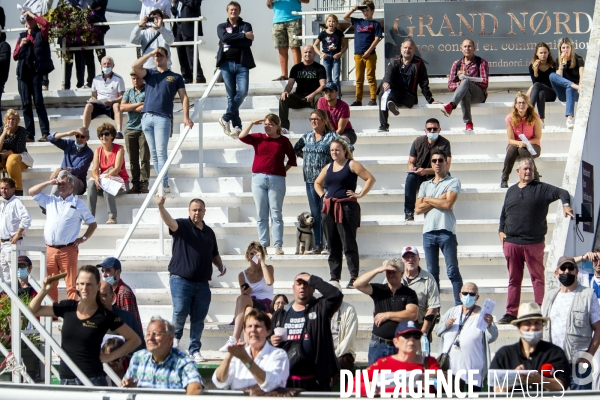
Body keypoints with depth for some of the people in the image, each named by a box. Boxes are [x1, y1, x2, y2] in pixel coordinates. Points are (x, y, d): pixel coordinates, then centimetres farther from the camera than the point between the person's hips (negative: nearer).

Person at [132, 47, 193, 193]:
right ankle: (162, 182, 5)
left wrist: (186, 117, -5)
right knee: (153, 153, 2)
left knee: (161, 152, -12)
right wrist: (150, 53, 3)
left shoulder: (176, 77, 13)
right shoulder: (149, 74, 19)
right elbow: (135, 67, 1)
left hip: (163, 118, -4)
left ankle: (164, 185, -15)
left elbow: (184, 97, 7)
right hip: (147, 117, 4)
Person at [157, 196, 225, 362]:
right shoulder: (182, 226, 0)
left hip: (202, 283, 5)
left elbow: (214, 255, 28)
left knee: (198, 319, 4)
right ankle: (176, 336, 17)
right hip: (181, 279, -5)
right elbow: (169, 221, -21)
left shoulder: (209, 232, 17)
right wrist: (161, 207, -41)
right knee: (180, 311, -13)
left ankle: (195, 350, 12)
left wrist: (221, 266, 8)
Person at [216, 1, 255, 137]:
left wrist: (230, 42, -8)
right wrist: (243, 35, -9)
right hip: (227, 64, 0)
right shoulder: (222, 27, 14)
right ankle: (236, 125, 2)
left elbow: (248, 42, -5)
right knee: (231, 95, -1)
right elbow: (224, 37, -9)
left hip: (242, 64, 0)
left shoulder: (246, 26, 12)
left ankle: (226, 118, 0)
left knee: (242, 92, -15)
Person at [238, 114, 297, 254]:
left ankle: (278, 246, -3)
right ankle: (263, 244, 7)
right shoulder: (258, 138, 8)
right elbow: (242, 137, -4)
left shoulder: (283, 141, 5)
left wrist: (284, 170, 6)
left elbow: (292, 158, 14)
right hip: (258, 179, 2)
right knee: (261, 215, 4)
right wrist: (252, 123, -6)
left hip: (276, 180, -2)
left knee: (276, 214, -2)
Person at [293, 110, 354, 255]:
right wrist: (306, 157, 14)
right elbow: (296, 149, 28)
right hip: (310, 179, 6)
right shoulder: (307, 136, 12)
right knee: (314, 214, 7)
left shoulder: (331, 136, -5)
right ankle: (318, 246, 12)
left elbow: (349, 147, -13)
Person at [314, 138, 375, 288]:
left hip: (346, 208, -6)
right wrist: (322, 195, 15)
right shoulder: (328, 168, 17)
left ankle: (354, 278, -8)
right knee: (333, 246, 8)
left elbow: (370, 179, -8)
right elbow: (317, 183, 32)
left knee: (349, 245, -8)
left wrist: (359, 194, -11)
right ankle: (334, 278, 12)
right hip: (329, 209, 6)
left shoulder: (352, 165, -2)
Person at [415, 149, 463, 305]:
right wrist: (438, 201, -3)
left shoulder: (453, 182, 6)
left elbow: (448, 204, -10)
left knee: (452, 271, -7)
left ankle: (459, 305, -8)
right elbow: (418, 209, 6)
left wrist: (428, 200, 2)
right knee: (432, 273, 6)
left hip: (446, 231, -4)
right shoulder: (425, 185, 18)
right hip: (428, 232, 4)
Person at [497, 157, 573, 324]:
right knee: (514, 279, 7)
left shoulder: (541, 189, 3)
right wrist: (501, 231, 9)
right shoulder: (511, 191, 16)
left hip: (534, 243, -3)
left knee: (538, 278, 0)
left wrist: (566, 204, -25)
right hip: (511, 243, 3)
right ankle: (511, 312, 9)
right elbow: (503, 214, 21)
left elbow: (561, 192, -6)